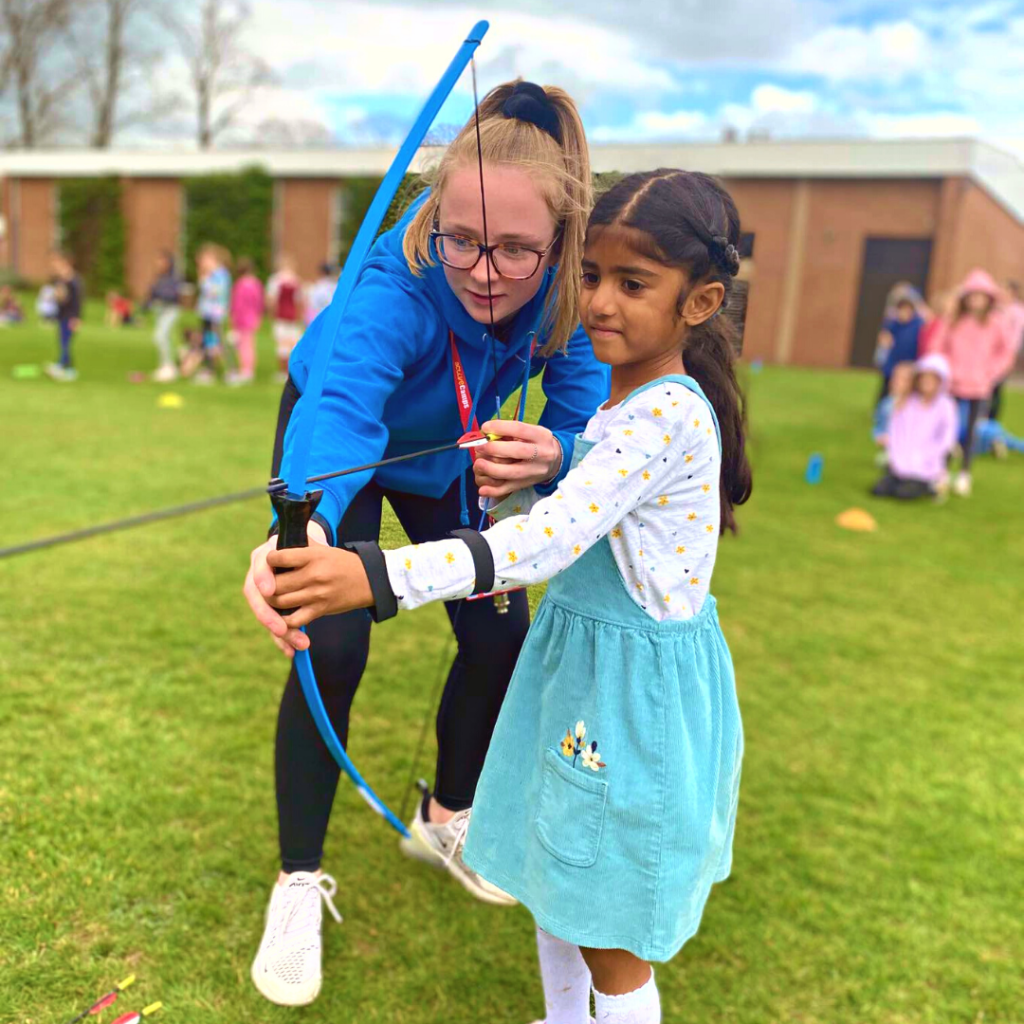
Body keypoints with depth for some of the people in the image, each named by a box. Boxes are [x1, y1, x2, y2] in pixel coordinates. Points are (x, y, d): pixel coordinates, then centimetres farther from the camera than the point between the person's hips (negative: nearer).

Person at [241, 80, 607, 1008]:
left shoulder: (572, 288, -29)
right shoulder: (396, 285, -41)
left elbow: (589, 427, -31)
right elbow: (343, 407, -58)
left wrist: (553, 454, -55)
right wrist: (304, 528, -79)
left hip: (446, 453, 4)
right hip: (343, 432, -4)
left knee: (501, 638, 2)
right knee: (332, 649, -16)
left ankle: (445, 820, 30)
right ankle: (299, 882, 8)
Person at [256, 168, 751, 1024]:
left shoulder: (669, 415, -24)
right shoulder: (620, 399, 6)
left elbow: (551, 541, -35)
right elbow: (551, 517, 10)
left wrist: (375, 578, -42)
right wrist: (511, 482, -13)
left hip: (636, 686, -9)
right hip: (576, 661, 9)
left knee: (609, 934, 10)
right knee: (555, 878, 25)